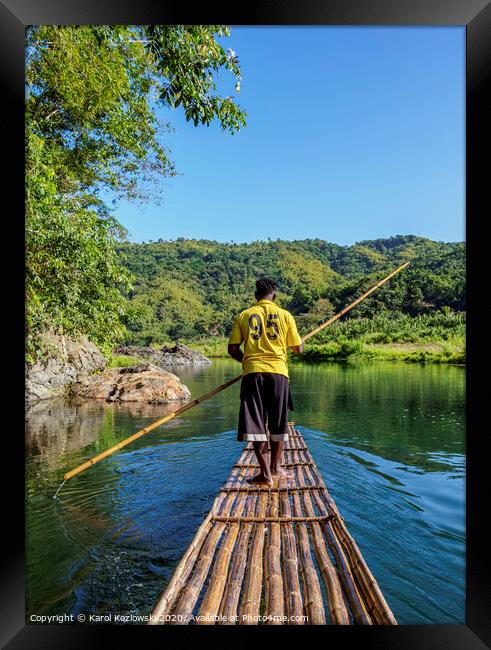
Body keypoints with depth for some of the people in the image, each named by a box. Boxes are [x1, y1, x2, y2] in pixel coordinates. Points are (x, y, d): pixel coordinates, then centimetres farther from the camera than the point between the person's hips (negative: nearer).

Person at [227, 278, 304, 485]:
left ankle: (265, 472, 3)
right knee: (278, 424, 14)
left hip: (252, 372, 0)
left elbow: (232, 349, 4)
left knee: (255, 423, 4)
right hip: (278, 371, 0)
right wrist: (301, 340, 32)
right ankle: (275, 468, 27)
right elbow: (298, 349, 9)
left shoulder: (244, 315, 7)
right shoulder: (285, 315, 5)